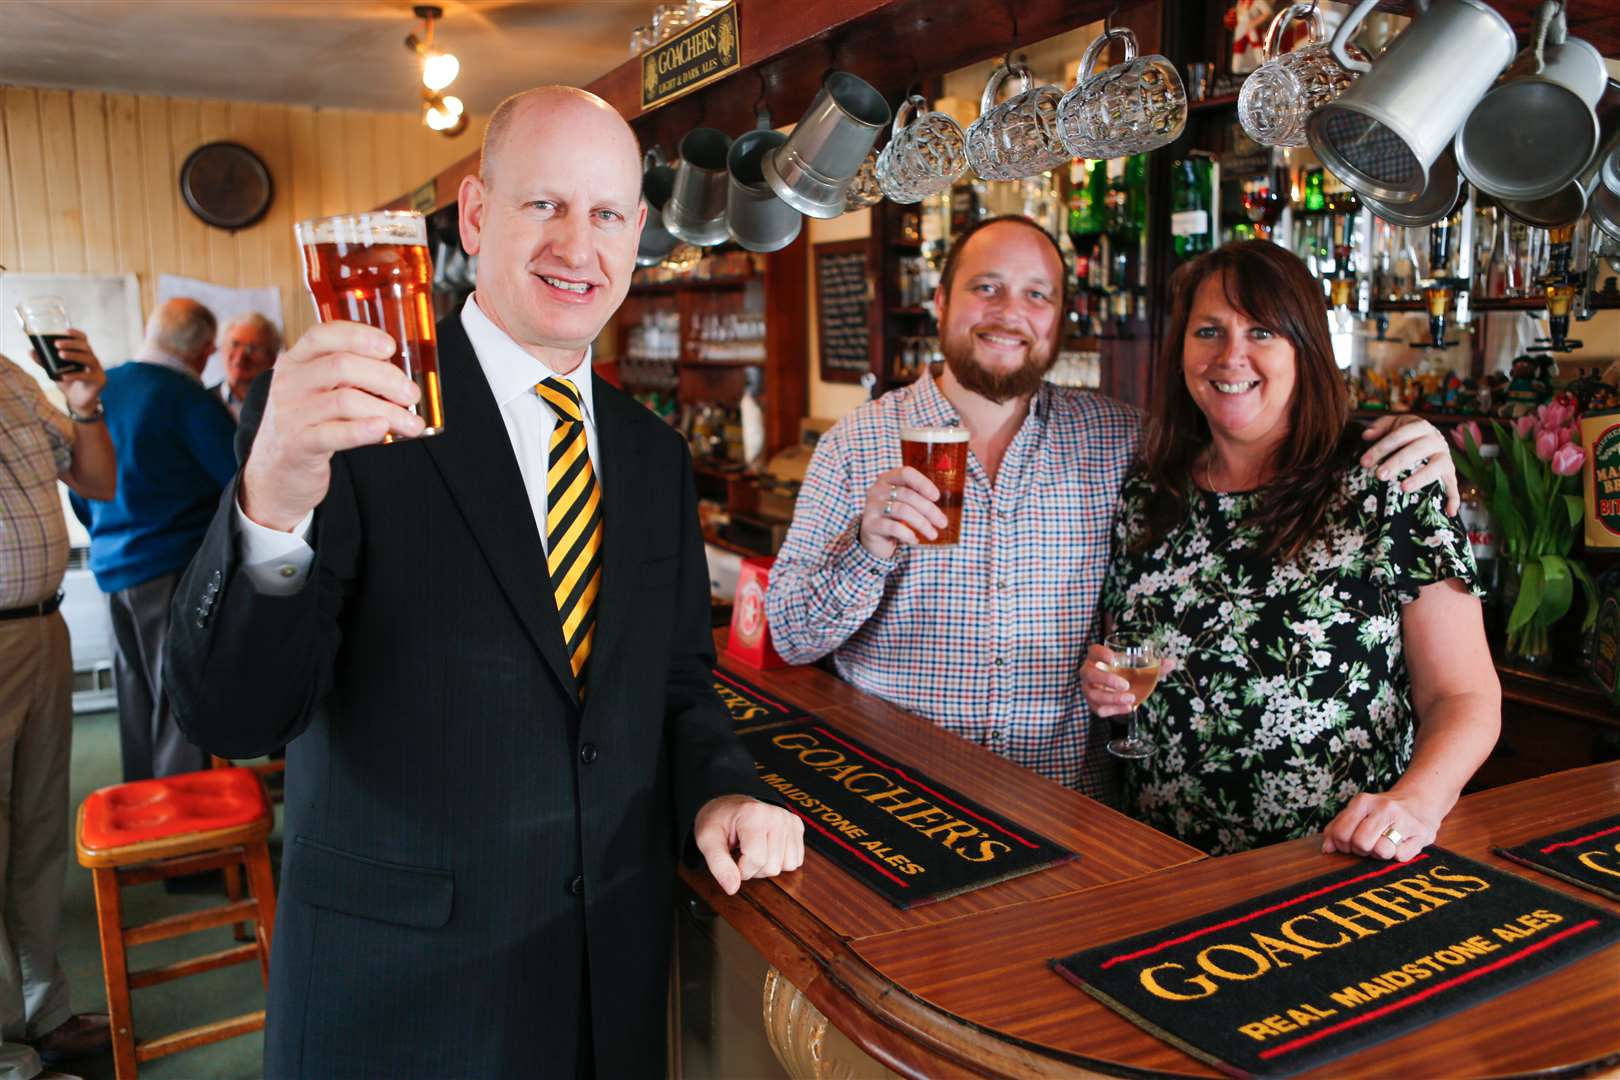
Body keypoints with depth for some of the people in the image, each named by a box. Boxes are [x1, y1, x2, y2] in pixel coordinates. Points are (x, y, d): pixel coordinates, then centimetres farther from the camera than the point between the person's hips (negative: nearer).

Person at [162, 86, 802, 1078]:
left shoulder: (655, 453, 3)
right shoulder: (337, 411, -13)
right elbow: (234, 717, -20)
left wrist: (721, 790, -8)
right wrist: (272, 509, -38)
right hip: (400, 978, -4)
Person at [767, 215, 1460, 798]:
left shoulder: (1116, 439, 7)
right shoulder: (857, 443, 2)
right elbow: (788, 638, 0)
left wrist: (1398, 462, -3)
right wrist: (868, 550, -18)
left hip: (1067, 797, 2)